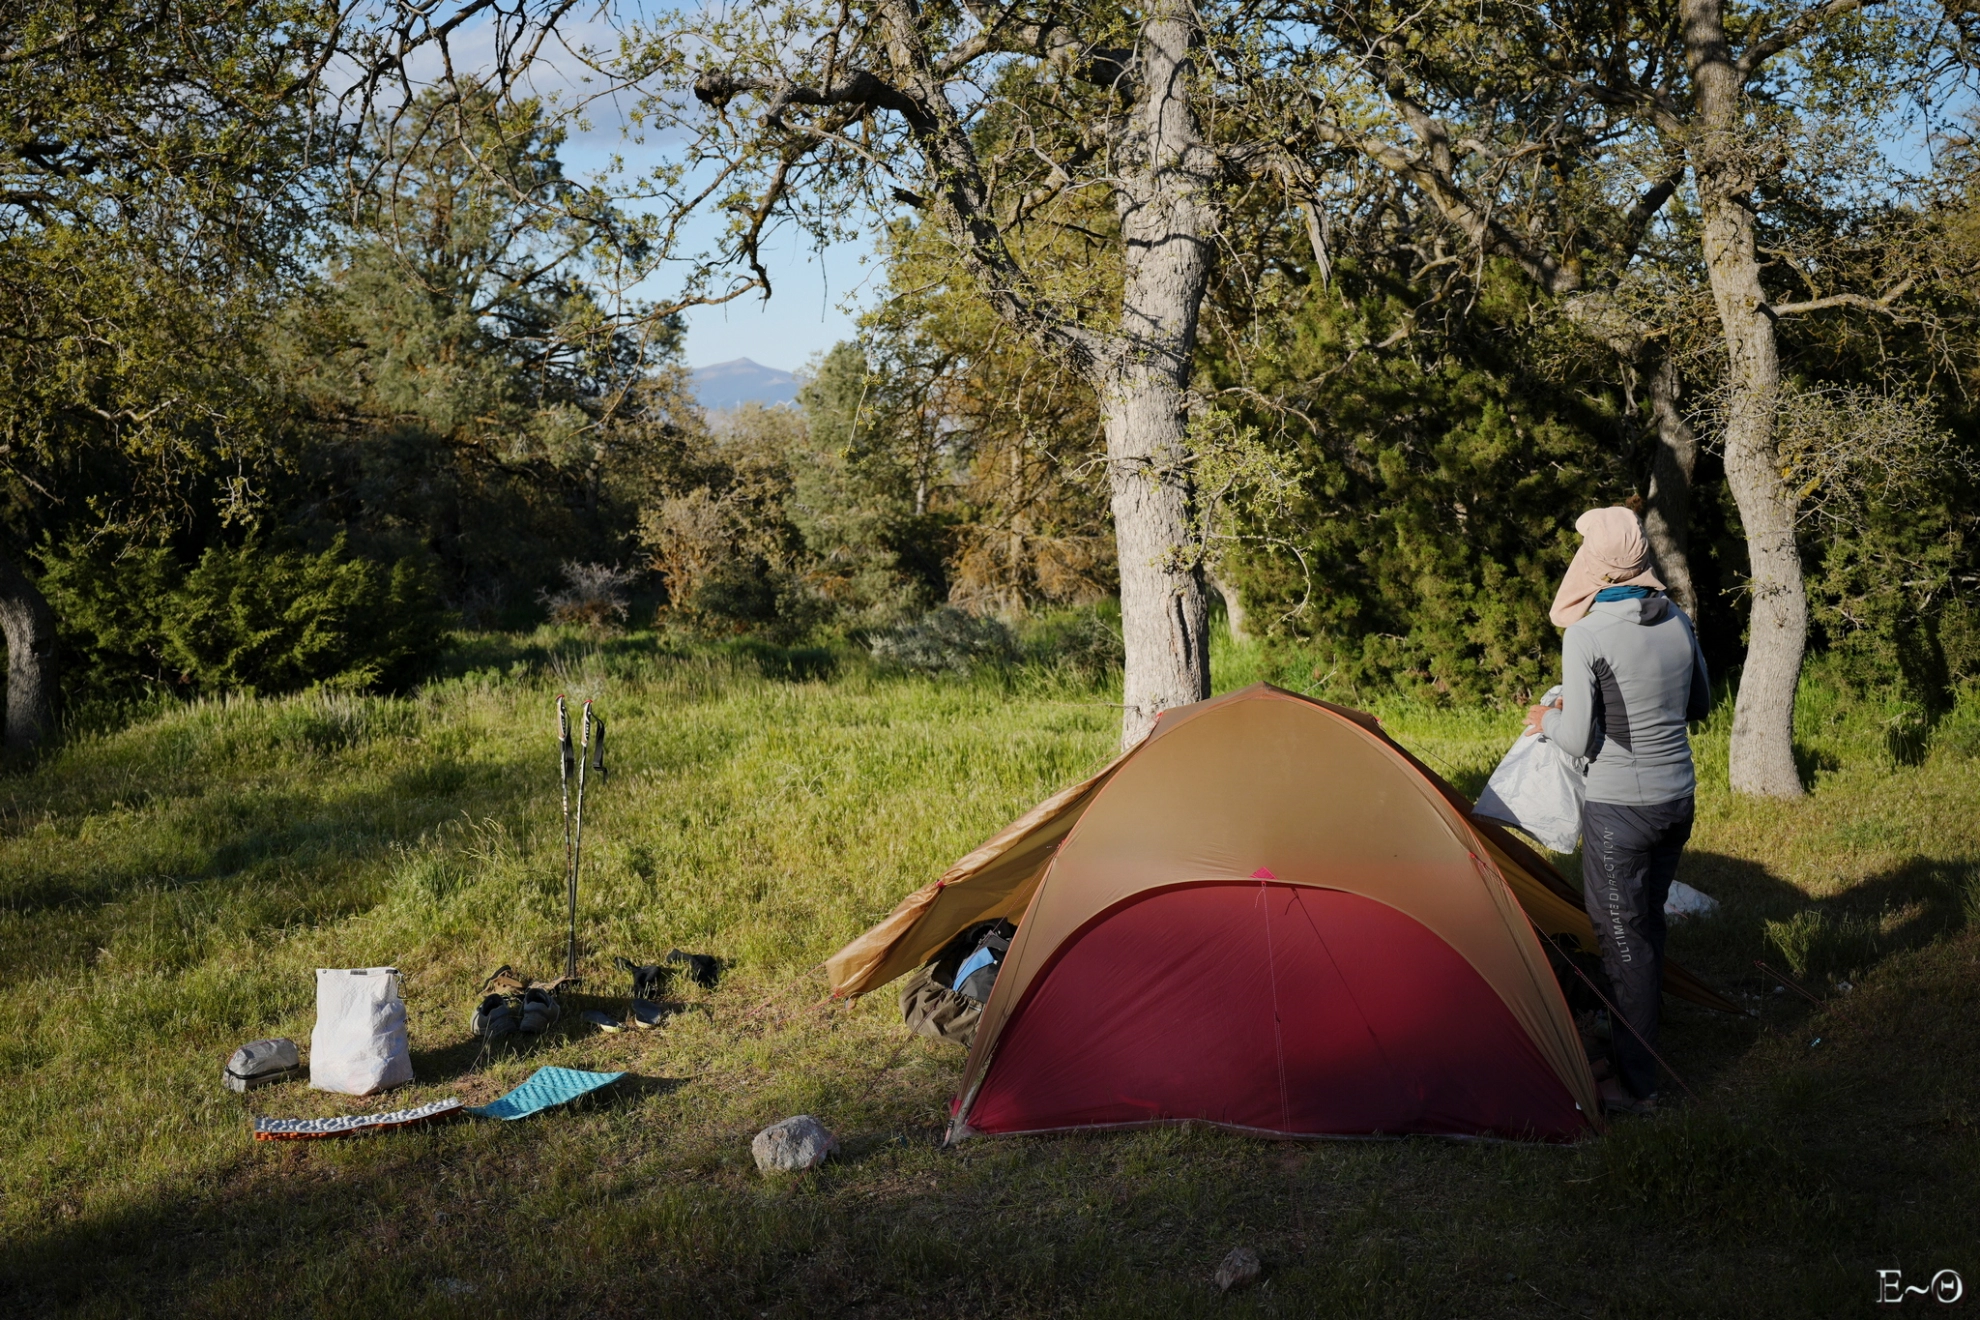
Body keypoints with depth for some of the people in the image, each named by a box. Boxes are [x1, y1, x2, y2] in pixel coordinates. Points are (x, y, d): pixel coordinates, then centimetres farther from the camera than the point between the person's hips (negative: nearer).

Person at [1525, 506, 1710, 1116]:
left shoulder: (1585, 636, -20)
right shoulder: (1678, 621, 1)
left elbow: (1577, 740, -17)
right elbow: (1699, 706, 14)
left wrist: (1547, 720, 3)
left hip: (1618, 807, -7)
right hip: (1678, 798, 7)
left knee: (1623, 937, 3)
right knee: (1649, 922, 21)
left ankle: (1636, 1083, 11)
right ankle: (1636, 1044, 35)